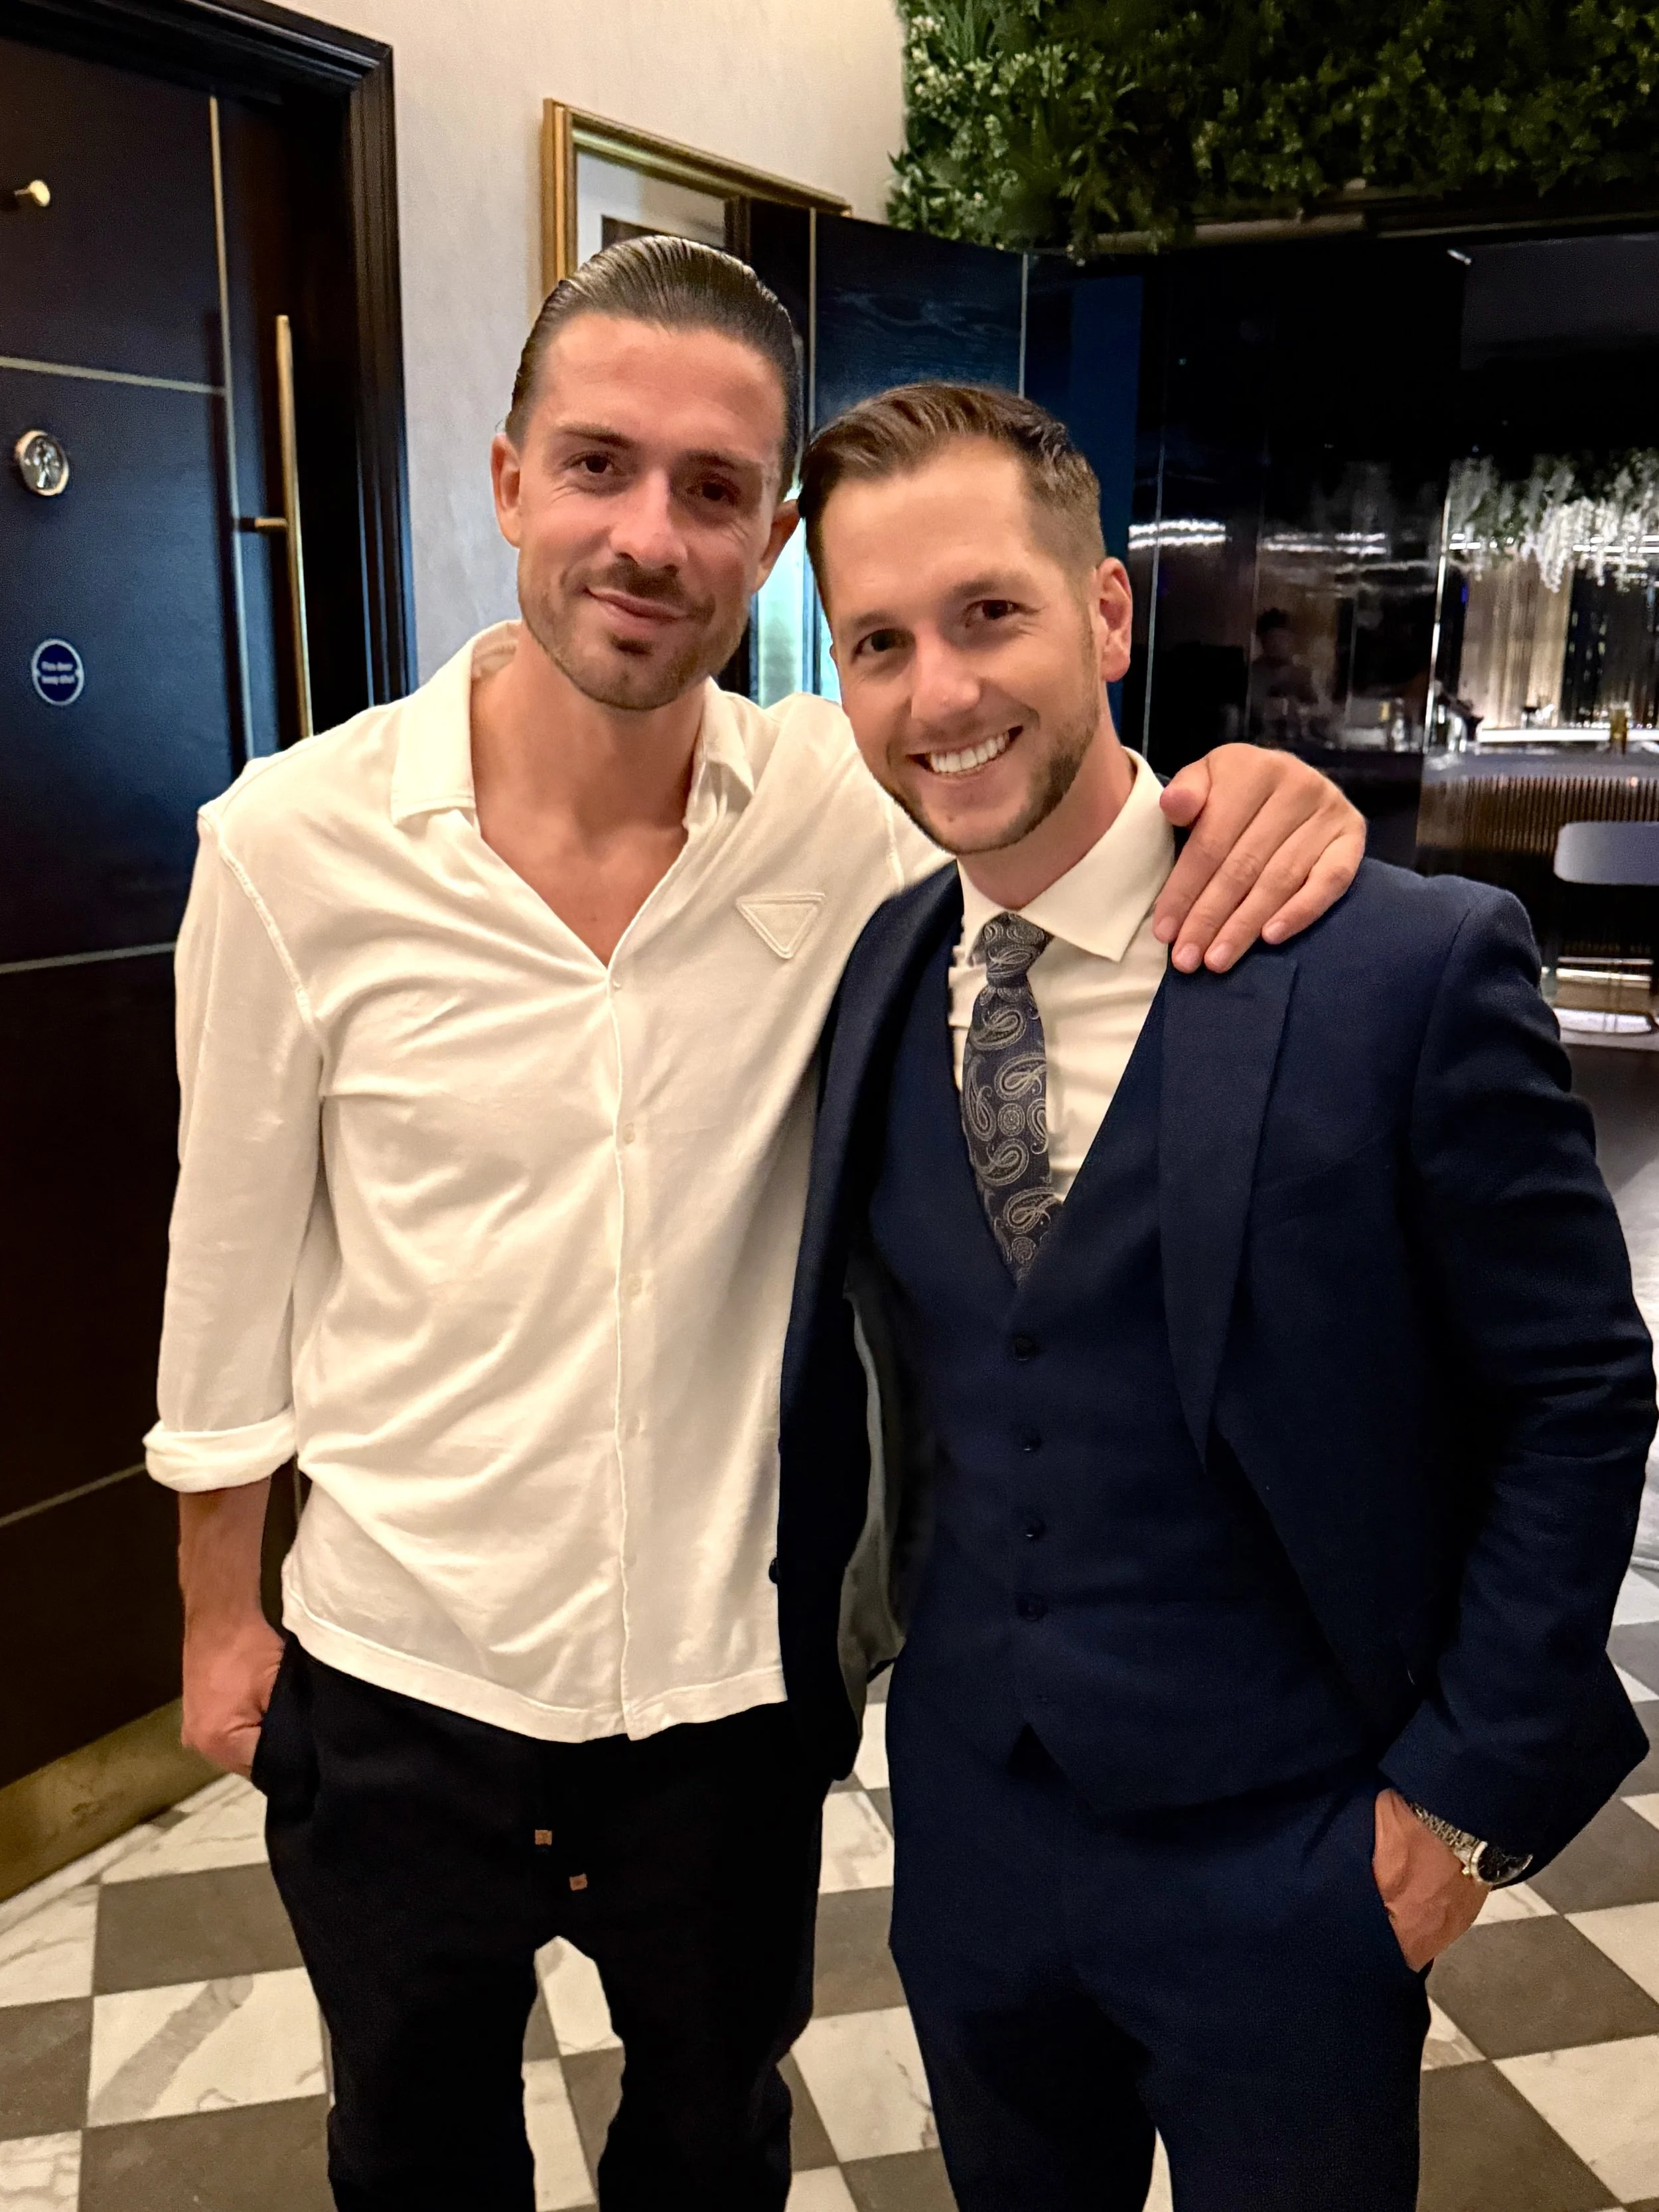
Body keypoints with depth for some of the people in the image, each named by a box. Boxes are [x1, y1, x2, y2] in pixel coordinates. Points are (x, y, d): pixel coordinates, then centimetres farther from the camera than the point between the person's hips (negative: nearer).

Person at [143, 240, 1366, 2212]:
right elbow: (233, 1255, -4)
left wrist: (1258, 804, -28)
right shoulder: (294, 843, -15)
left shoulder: (845, 806, -13)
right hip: (396, 1679, 0)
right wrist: (221, 1611, 6)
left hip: (731, 1670, 1)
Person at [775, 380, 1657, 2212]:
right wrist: (807, 1686, 8)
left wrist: (1474, 1785, -9)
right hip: (967, 1832, 5)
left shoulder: (1410, 970, -18)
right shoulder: (868, 982, -3)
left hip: (1285, 1862, -4)